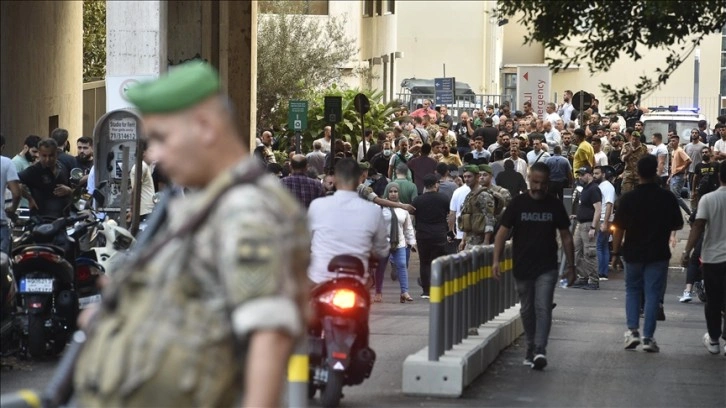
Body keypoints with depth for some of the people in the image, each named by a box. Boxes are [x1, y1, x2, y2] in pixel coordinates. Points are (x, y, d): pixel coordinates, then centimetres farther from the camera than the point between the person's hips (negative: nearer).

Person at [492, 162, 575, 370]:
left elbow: (566, 236, 7)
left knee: (543, 308, -12)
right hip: (522, 267, 1)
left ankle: (540, 350, -19)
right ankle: (531, 349, 23)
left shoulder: (555, 205, 1)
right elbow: (503, 232, -1)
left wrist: (571, 266, 5)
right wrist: (496, 260, -10)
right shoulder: (518, 203, -1)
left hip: (547, 268, -1)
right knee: (527, 310, 11)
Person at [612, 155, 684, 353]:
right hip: (658, 253, -1)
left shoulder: (628, 198, -9)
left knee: (632, 290, 17)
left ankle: (632, 329, 3)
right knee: (652, 294, 4)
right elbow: (678, 225, 2)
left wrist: (616, 250, 5)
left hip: (633, 253, 1)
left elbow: (619, 228, -7)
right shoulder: (667, 198, -8)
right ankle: (648, 337, 0)